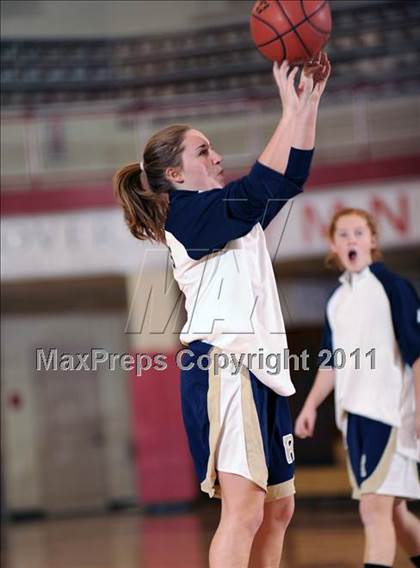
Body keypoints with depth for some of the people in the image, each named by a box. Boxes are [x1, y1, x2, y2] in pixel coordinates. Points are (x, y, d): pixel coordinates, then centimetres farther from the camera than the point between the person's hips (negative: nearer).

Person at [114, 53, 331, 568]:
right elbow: (263, 184, -17)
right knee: (244, 509, -18)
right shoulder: (186, 213, -6)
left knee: (278, 507, 11)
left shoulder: (232, 213, 22)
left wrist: (311, 99, 13)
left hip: (255, 364, 10)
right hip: (221, 363, -10)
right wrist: (291, 110, -11)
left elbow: (290, 176, 20)